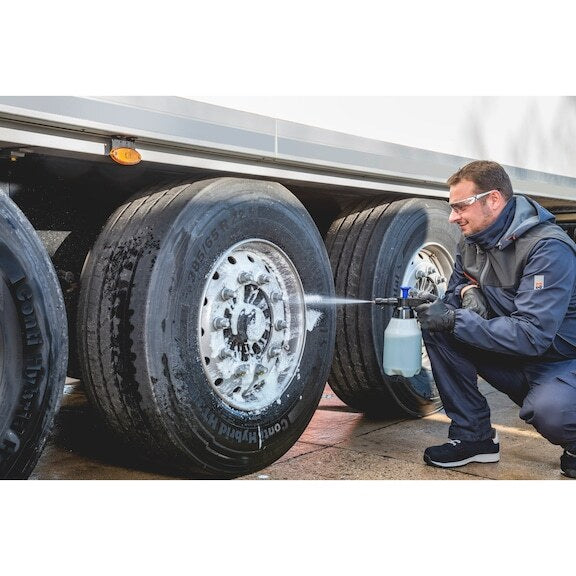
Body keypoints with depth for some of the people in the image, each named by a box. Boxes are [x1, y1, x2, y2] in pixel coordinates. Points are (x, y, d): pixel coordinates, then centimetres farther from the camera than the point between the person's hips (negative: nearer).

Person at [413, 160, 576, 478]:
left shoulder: (547, 248, -24)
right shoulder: (471, 242, 0)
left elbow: (533, 335, -32)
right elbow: (455, 293, 11)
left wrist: (454, 320, -31)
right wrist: (468, 292, -13)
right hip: (509, 357, 7)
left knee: (547, 411, -38)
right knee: (436, 326, -10)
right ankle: (473, 434, -2)